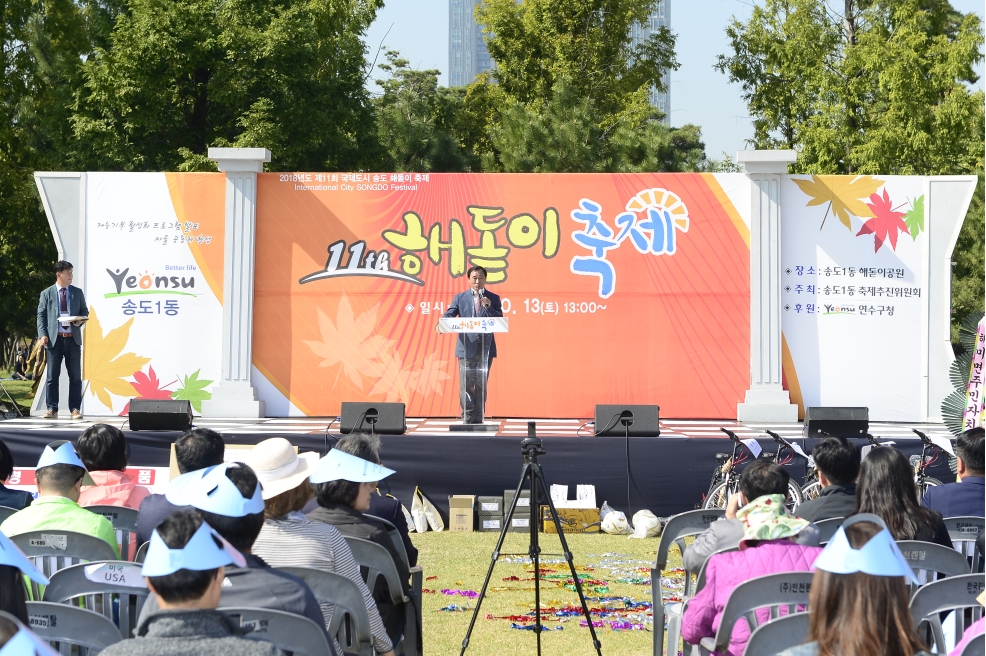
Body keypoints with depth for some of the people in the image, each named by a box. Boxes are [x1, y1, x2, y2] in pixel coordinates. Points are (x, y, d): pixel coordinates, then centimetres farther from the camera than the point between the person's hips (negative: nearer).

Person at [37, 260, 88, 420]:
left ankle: (75, 409, 5)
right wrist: (42, 334, -10)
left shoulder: (77, 293, 11)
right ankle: (52, 409, 4)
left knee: (75, 376, 1)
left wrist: (81, 321, -7)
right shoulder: (47, 294, 5)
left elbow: (85, 311, 15)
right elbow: (41, 315, 3)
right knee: (52, 376, 0)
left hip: (73, 339, 2)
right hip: (54, 339, -2)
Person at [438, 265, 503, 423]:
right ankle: (467, 419, 0)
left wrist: (488, 308, -16)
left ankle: (478, 419, 11)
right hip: (467, 347, -1)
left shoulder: (493, 299, 9)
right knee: (466, 385, -4)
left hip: (486, 348, 1)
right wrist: (442, 324, -24)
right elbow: (449, 314, -3)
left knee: (481, 385, 6)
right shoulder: (460, 298, 9)